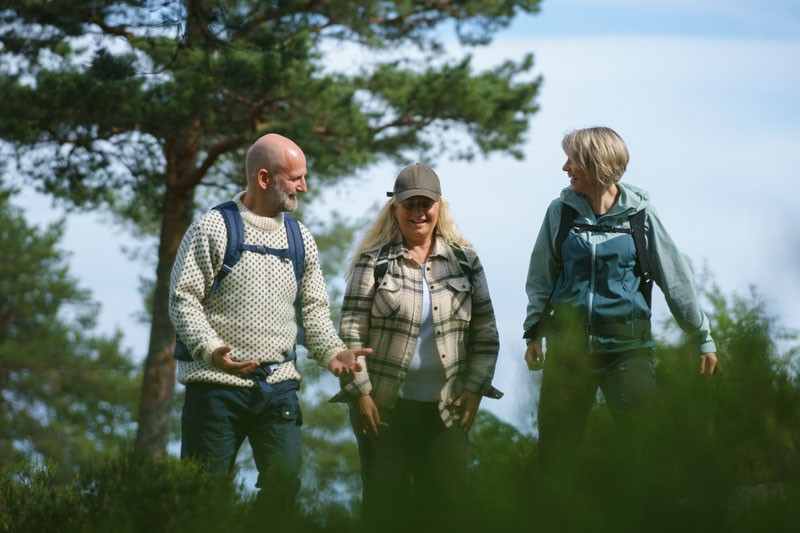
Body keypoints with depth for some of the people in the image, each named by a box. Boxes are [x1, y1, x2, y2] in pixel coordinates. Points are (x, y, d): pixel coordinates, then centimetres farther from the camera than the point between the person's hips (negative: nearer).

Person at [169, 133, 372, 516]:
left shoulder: (300, 238, 12)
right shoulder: (212, 229, -5)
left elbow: (314, 307, 15)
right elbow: (184, 299, -7)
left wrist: (330, 351, -3)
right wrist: (211, 350, -23)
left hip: (278, 384, 4)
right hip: (217, 383, -4)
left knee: (284, 481, -4)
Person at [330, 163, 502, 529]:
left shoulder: (465, 260, 6)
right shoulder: (373, 261, -2)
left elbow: (485, 333, 7)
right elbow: (351, 332, -4)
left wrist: (475, 389, -2)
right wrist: (361, 393, -10)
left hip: (446, 408, 2)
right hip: (383, 406, -2)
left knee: (445, 500, 5)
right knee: (386, 504, 5)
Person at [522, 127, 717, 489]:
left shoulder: (639, 213, -3)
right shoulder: (561, 211, 3)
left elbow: (674, 278, 3)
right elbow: (541, 277, 11)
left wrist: (702, 337, 6)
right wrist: (534, 333, 7)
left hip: (626, 346, -2)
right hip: (568, 344, 2)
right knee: (555, 450, 5)